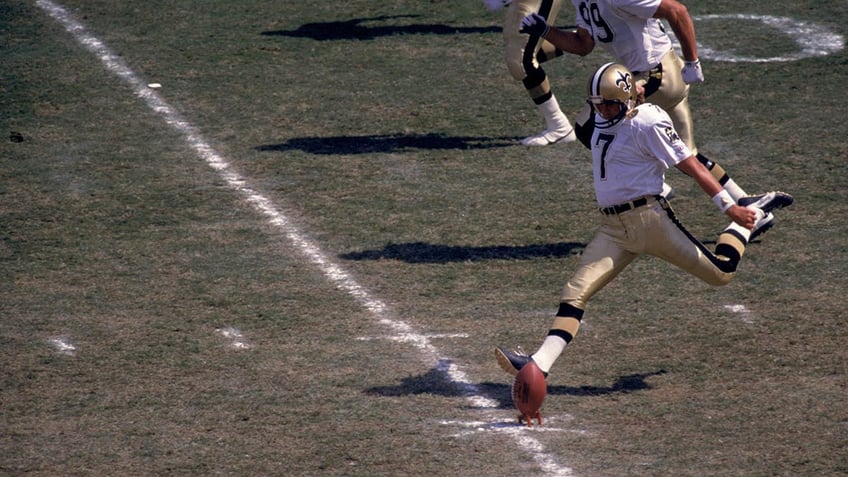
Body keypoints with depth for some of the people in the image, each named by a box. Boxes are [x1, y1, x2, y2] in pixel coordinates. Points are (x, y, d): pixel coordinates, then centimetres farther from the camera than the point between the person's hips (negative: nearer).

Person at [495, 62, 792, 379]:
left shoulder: (647, 123, -13)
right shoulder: (603, 120, 8)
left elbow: (692, 166, -13)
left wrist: (730, 207, -13)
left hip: (649, 219, -6)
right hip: (612, 229, 6)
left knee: (720, 273, -2)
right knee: (575, 293, -8)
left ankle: (752, 212, 22)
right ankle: (539, 363, -16)